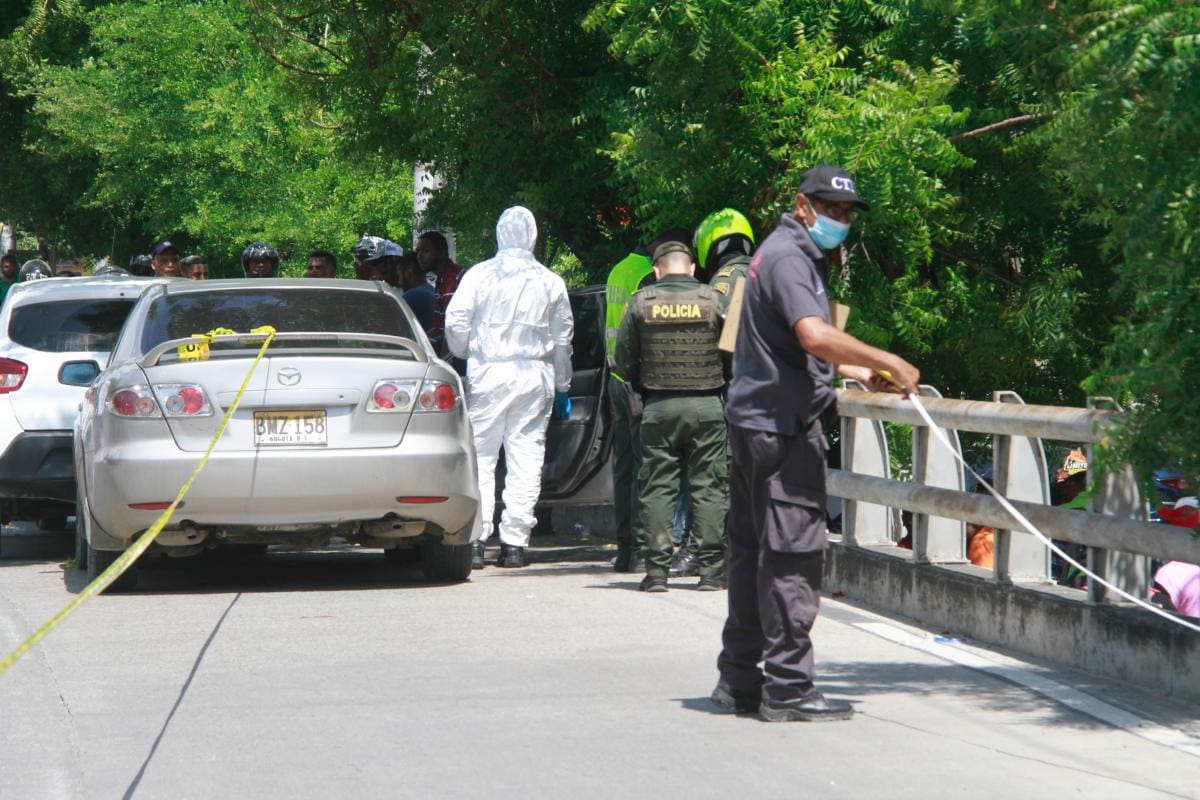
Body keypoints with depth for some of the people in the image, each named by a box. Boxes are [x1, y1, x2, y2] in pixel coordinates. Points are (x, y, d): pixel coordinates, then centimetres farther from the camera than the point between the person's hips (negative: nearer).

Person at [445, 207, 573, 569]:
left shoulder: (480, 275, -2)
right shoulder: (550, 282, 7)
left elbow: (455, 323, -5)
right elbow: (562, 338, 13)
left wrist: (467, 354, 15)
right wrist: (562, 388, 22)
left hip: (488, 374, -2)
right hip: (534, 376, 2)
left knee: (480, 457, 2)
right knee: (526, 459, 3)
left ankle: (474, 540, -4)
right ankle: (514, 543, 2)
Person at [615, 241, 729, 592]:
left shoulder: (641, 302, 0)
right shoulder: (712, 300, -2)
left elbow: (624, 359, 2)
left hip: (659, 407, 0)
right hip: (706, 405, 0)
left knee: (657, 487, 5)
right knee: (708, 487, 5)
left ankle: (656, 569, 2)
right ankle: (711, 568, 3)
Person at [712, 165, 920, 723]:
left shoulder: (792, 255, 21)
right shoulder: (787, 258, -13)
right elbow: (815, 336, -29)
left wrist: (853, 372, 16)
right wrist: (887, 361, -25)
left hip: (753, 420, 11)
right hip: (781, 426, -11)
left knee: (752, 551, 13)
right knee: (792, 554, -8)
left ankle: (739, 680, 19)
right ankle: (787, 688, -7)